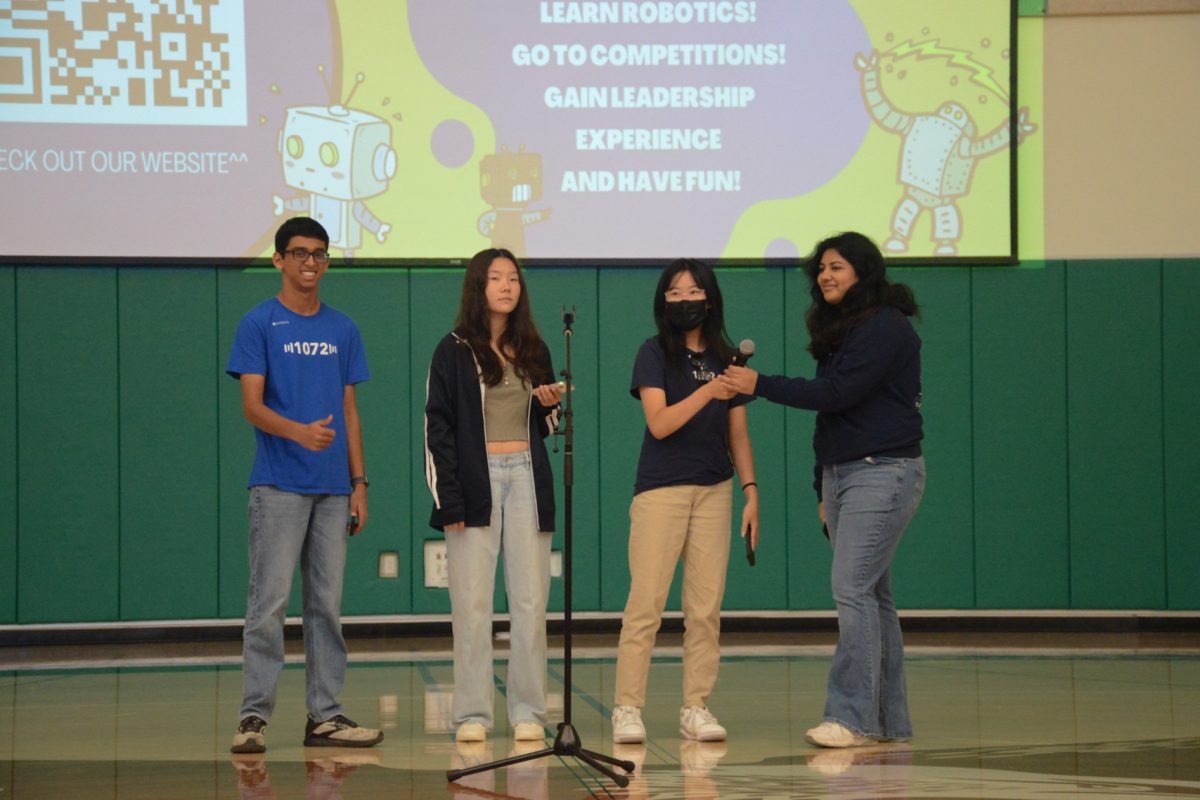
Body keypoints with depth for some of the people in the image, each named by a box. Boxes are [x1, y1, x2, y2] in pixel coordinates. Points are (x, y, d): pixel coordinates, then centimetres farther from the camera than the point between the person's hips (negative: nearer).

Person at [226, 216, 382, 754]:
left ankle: (325, 716, 10)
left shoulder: (342, 330, 14)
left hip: (333, 488, 5)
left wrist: (359, 483, 9)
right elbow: (251, 405, -9)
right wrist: (299, 431, -27)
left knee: (327, 603, 6)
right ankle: (254, 716, -5)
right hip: (278, 484, -5)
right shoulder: (259, 324, -1)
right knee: (269, 601, -7)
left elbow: (349, 412, 16)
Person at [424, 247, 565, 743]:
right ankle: (472, 714, 0)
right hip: (476, 481, -3)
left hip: (527, 479, 4)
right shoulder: (454, 351, 1)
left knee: (530, 601, 1)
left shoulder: (534, 351, 13)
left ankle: (528, 712, 5)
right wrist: (448, 501, -10)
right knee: (472, 603, -4)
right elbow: (437, 427, -3)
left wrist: (551, 405, -2)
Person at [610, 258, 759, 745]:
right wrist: (707, 392, -25)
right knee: (646, 602, -9)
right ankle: (627, 709, -6)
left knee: (706, 607, 2)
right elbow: (659, 423, -12)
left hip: (714, 492, 4)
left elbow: (738, 434, 14)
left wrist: (751, 491, 6)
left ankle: (696, 708, 6)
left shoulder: (725, 358, 11)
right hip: (660, 491, -4)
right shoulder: (654, 353, -1)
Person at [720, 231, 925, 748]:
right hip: (841, 473, 10)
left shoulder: (886, 328, -11)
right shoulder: (839, 331, 18)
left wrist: (761, 386, -15)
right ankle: (889, 720, 9)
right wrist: (823, 490, 20)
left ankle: (852, 716, -16)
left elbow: (837, 393, -19)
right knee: (871, 595, 8)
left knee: (852, 590, -15)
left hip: (883, 473, -10)